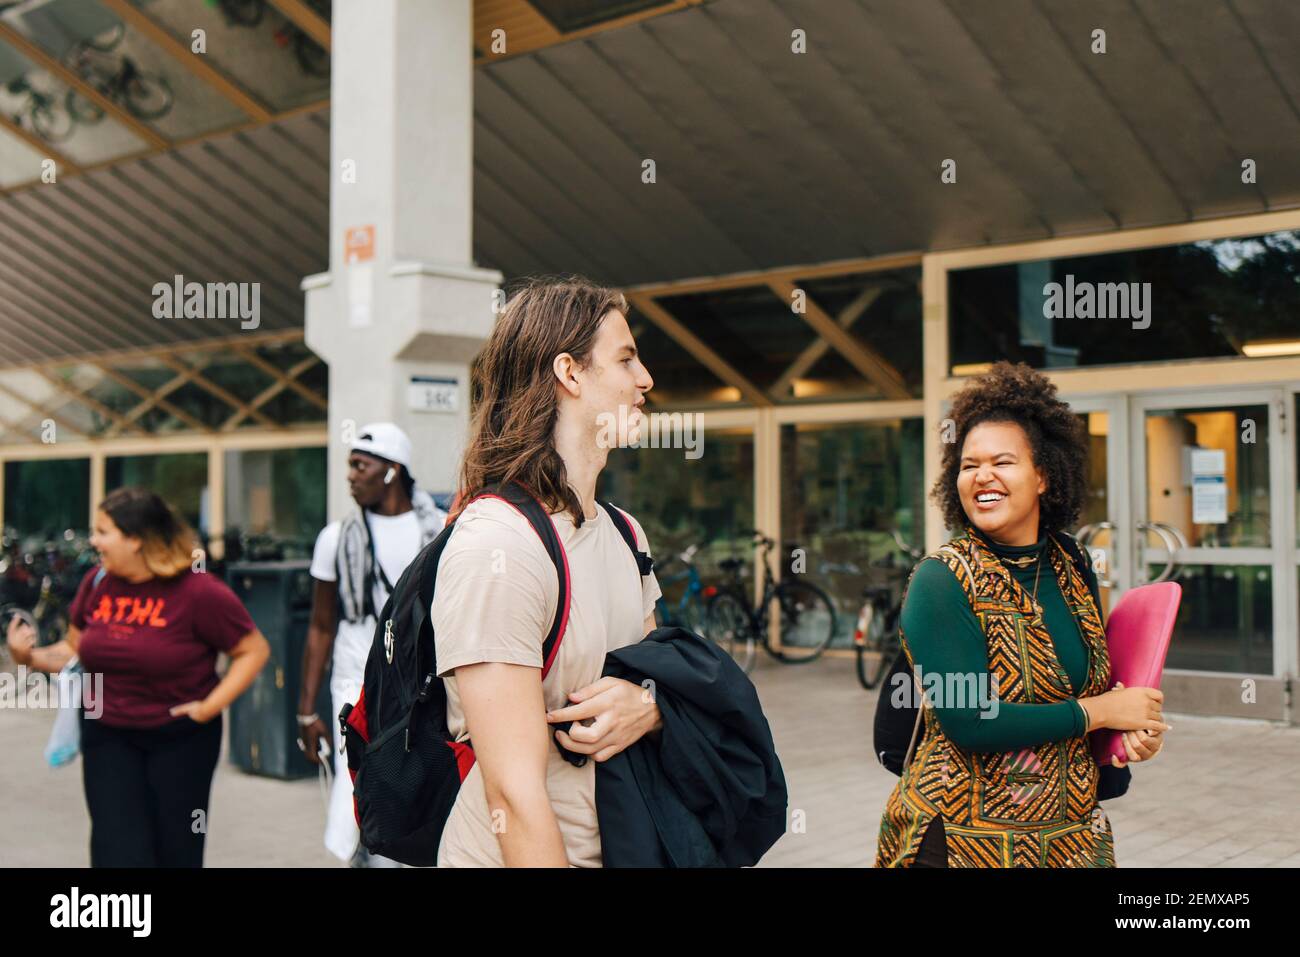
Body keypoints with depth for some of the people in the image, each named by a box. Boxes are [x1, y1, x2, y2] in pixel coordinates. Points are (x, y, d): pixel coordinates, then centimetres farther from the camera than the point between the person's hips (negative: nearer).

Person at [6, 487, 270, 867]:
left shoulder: (200, 591, -16)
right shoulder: (97, 582, -1)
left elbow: (254, 651, -9)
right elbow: (74, 649, 13)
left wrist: (212, 705, -16)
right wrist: (31, 657, -6)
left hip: (179, 737, -3)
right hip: (107, 736, 3)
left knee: (175, 849, 11)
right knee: (118, 850, -1)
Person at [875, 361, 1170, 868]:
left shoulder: (1072, 569, 1)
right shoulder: (940, 580, -16)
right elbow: (968, 721, -24)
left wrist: (1134, 724, -6)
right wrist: (1096, 712, -16)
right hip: (963, 839, -5)